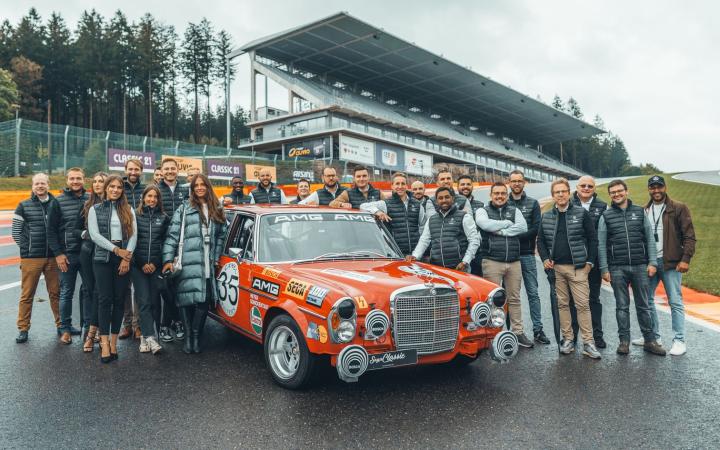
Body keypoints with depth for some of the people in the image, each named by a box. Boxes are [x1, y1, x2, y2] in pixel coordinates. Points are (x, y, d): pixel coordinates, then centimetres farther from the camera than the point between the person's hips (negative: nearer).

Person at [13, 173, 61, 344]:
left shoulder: (56, 204, 6)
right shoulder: (24, 206, 3)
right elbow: (16, 232, 4)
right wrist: (27, 248, -3)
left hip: (53, 257, 1)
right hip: (30, 258, -1)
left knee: (56, 293, 7)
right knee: (27, 294, 4)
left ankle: (61, 325, 18)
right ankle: (23, 329, 13)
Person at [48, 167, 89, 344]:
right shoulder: (59, 202, -1)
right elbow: (51, 230, -1)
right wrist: (58, 253, -7)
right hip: (67, 255, -1)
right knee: (66, 292, 7)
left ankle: (88, 326, 18)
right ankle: (66, 328, 17)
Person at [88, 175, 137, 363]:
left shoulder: (128, 210, 12)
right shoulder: (95, 209, 8)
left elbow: (134, 234, 3)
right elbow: (94, 235, -3)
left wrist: (127, 256, -10)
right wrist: (116, 250, -12)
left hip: (124, 259, 2)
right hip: (103, 258, -1)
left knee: (119, 300, 2)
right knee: (105, 299, -5)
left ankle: (113, 342, 9)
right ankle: (105, 344, -3)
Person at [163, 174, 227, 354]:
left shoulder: (216, 211, 15)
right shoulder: (184, 209, 5)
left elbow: (221, 235, 20)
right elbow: (172, 235, 2)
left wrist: (216, 257, 11)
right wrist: (168, 259, -6)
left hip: (207, 265, 3)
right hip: (188, 263, -2)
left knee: (204, 300, -1)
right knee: (187, 299, -4)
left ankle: (196, 336, 13)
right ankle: (188, 335, 11)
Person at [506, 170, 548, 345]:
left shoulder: (533, 203, 6)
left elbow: (536, 228, -5)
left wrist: (516, 236, -15)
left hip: (527, 254, 0)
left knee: (533, 293, 1)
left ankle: (538, 330, 6)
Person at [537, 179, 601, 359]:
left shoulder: (581, 213, 0)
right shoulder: (546, 217, 9)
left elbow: (592, 238, 0)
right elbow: (540, 240, 14)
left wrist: (589, 261, -5)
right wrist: (545, 259, 0)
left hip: (578, 267, -3)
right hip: (556, 268, 3)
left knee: (583, 304, -3)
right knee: (562, 304, 7)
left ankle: (588, 342, 3)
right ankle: (568, 339, 16)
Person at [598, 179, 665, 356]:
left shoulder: (640, 212, 7)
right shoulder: (606, 216, 3)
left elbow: (650, 239, 6)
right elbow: (601, 245, 2)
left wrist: (652, 262, -2)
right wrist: (604, 269, -3)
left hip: (640, 266, 1)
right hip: (617, 269, -1)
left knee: (643, 305, 8)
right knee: (622, 306, 5)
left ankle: (650, 341, 16)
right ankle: (624, 341, 14)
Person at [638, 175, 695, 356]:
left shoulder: (679, 208, -1)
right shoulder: (644, 211, 10)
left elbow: (689, 236, -6)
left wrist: (686, 259, -14)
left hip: (670, 262, -5)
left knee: (675, 302, -2)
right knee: (646, 300, 9)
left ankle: (679, 341, 5)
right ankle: (653, 336, 22)